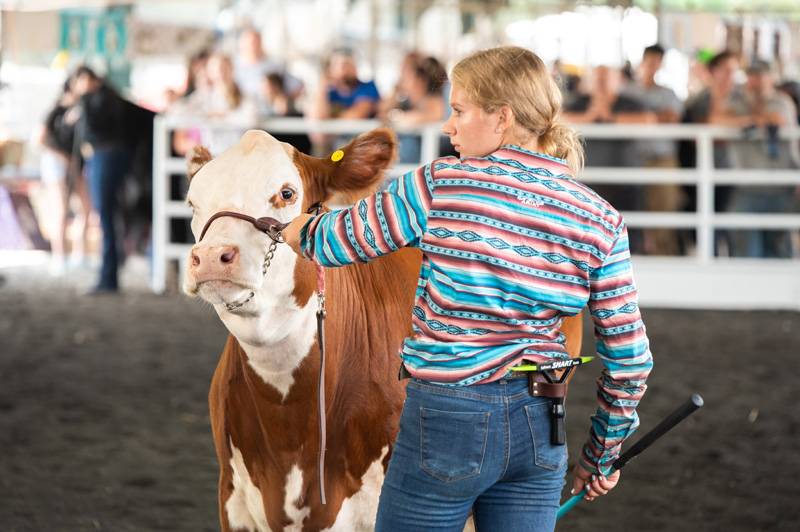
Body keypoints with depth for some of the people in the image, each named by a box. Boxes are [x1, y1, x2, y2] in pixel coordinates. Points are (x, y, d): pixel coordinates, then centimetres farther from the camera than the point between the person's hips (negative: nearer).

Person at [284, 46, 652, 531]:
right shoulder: (600, 221, -1)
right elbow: (629, 355, 1)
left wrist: (295, 230, 27)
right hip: (540, 429, 4)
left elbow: (339, 238, 3)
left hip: (446, 420, -4)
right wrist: (604, 455, 14)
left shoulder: (440, 187, -11)